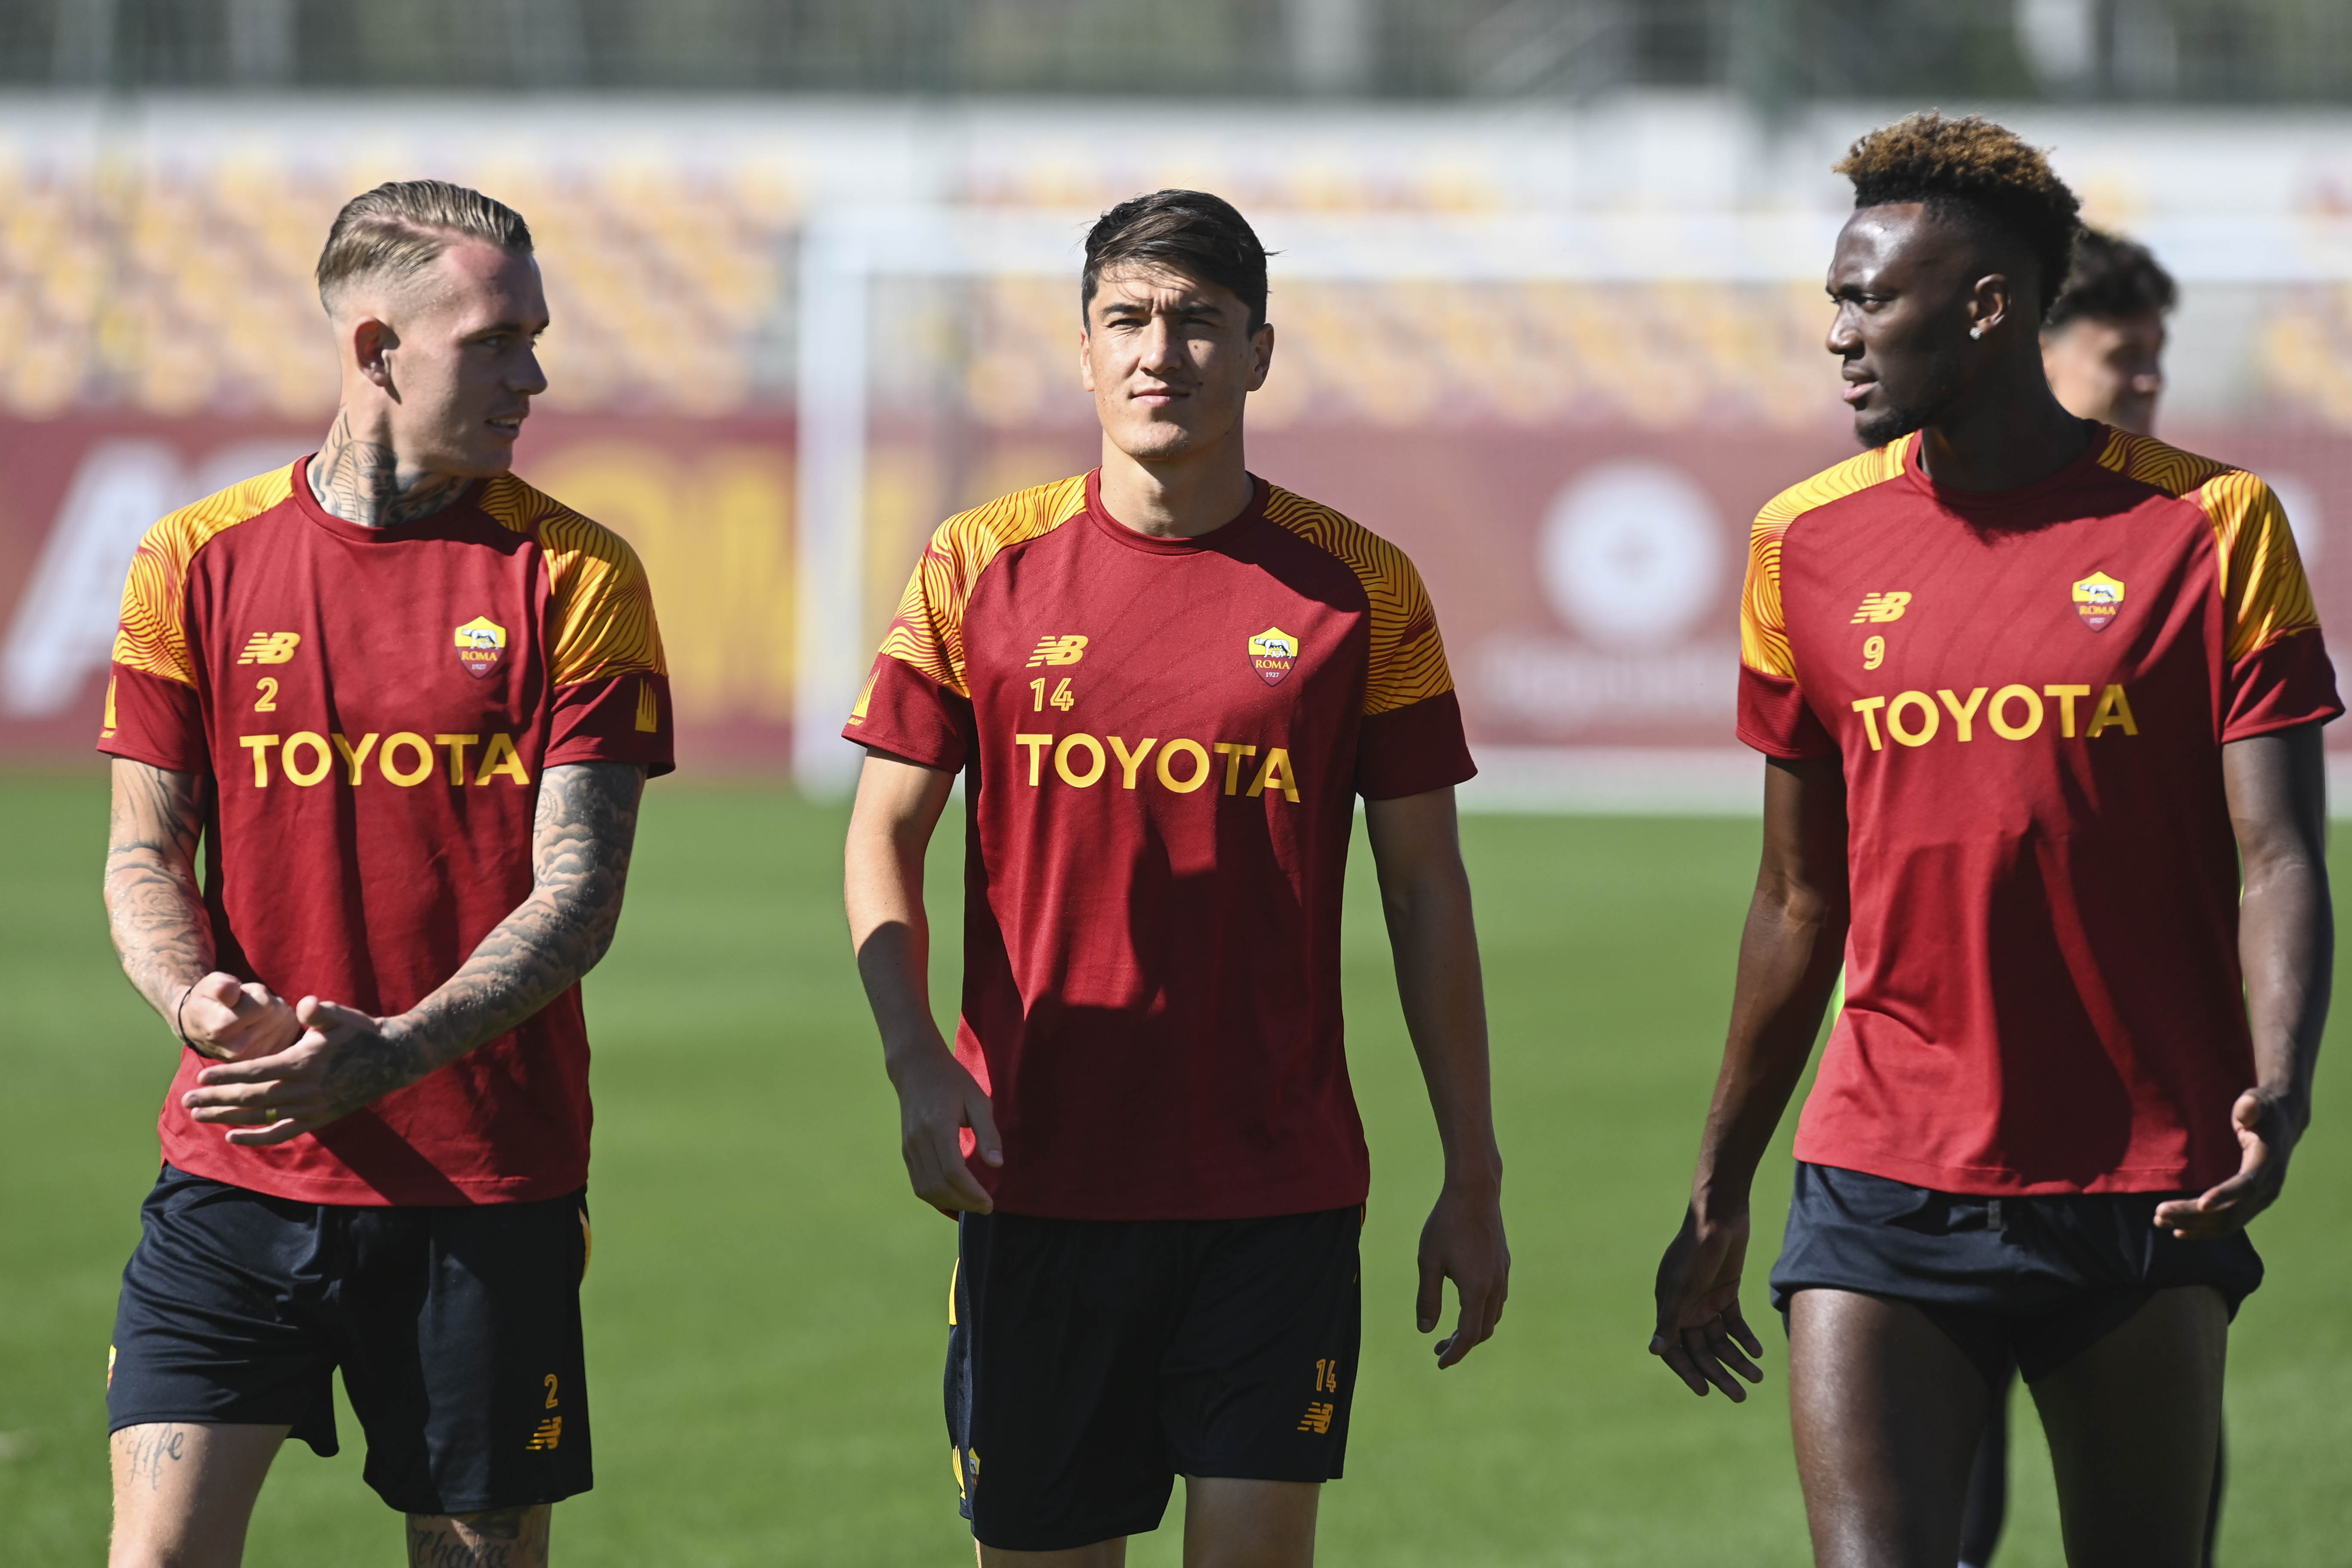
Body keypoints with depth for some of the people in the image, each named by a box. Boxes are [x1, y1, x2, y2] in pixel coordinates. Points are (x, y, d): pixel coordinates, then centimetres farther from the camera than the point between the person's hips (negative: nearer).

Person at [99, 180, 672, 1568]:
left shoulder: (575, 573, 1)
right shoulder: (200, 563, 5)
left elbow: (579, 893, -5)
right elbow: (146, 855, 8)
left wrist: (391, 1052, -20)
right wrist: (201, 998, -15)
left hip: (485, 1183, 0)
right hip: (236, 1174, 1)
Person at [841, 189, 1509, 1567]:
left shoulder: (1359, 588, 2)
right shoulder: (979, 570, 3)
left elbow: (1426, 890, 6)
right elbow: (885, 841, 6)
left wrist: (1474, 1177, 5)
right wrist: (918, 1063, -11)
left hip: (1279, 1194, -1)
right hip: (1038, 1184, 1)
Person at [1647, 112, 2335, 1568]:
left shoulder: (2212, 525, -3)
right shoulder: (1808, 544, 7)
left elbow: (2278, 859, -6)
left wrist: (2279, 1090, -25)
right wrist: (1717, 1198, 18)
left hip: (2145, 1195, -1)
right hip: (1883, 1192, 2)